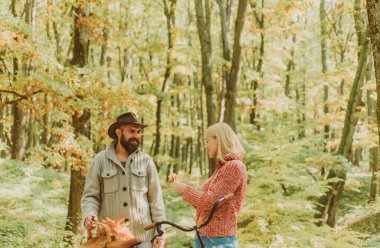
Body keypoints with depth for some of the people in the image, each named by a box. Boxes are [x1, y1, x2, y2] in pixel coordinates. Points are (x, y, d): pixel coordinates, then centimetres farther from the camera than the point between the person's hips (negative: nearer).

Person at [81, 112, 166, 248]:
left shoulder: (146, 160, 6)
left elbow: (155, 199, 4)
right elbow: (90, 196, 1)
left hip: (143, 237, 1)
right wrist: (89, 215, -19)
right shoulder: (100, 160, 4)